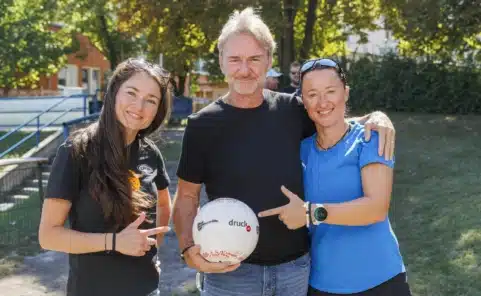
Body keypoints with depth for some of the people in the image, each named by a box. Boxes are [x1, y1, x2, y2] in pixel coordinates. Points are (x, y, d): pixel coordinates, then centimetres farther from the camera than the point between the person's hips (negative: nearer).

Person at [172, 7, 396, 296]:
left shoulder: (290, 110, -1)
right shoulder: (203, 124, -7)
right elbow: (187, 196, -2)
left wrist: (375, 117, -4)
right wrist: (189, 249, -17)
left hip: (296, 266, 3)